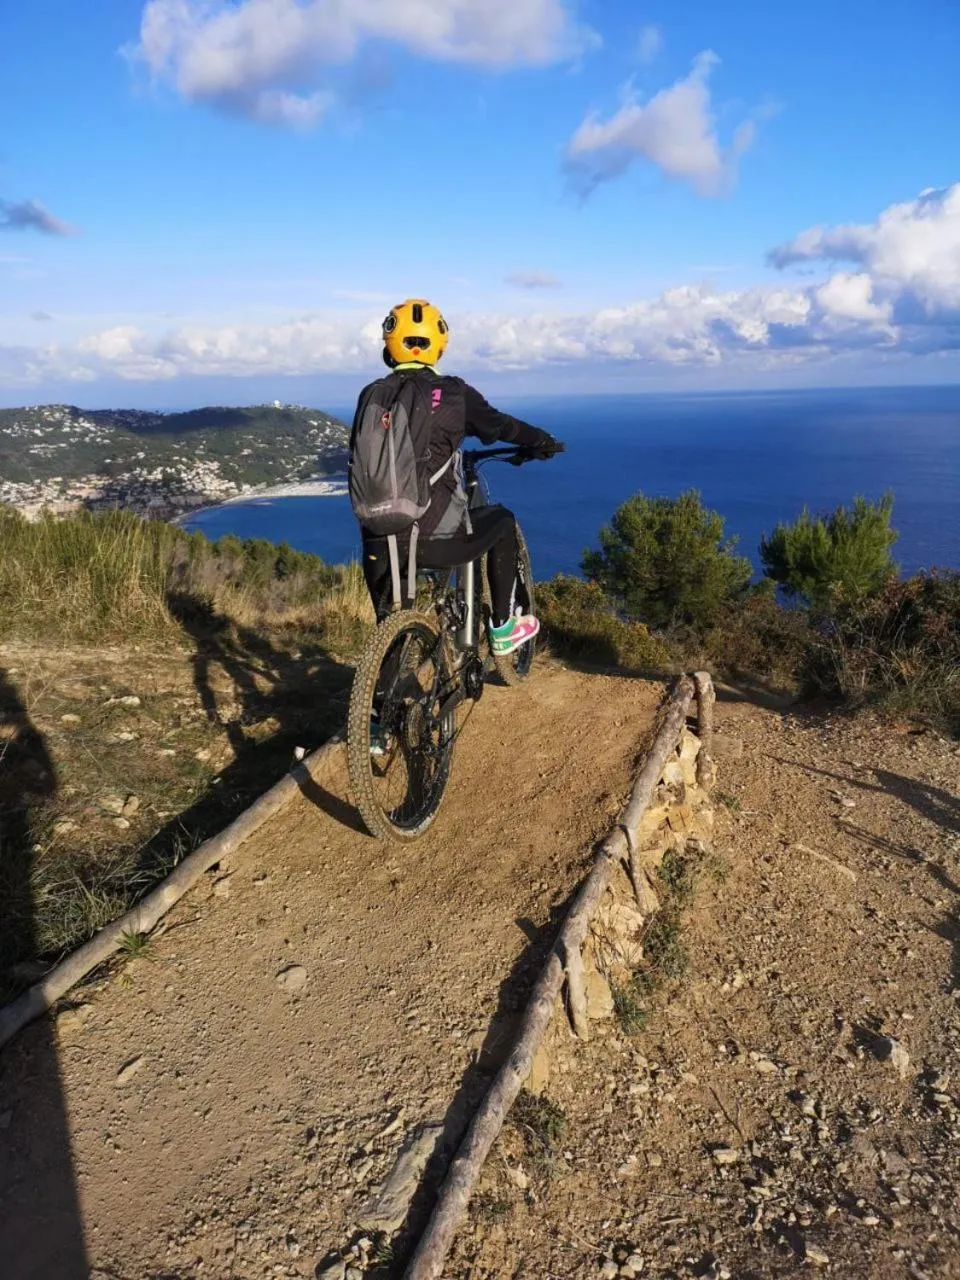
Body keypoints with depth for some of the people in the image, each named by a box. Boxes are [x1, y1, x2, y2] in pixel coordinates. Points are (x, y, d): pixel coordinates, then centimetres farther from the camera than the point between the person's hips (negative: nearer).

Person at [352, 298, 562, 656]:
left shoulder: (371, 395, 8)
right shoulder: (452, 393, -2)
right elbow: (500, 425, 11)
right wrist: (544, 442, 31)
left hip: (378, 539, 4)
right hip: (435, 539, -3)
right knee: (502, 522, 25)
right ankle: (503, 629, 30)